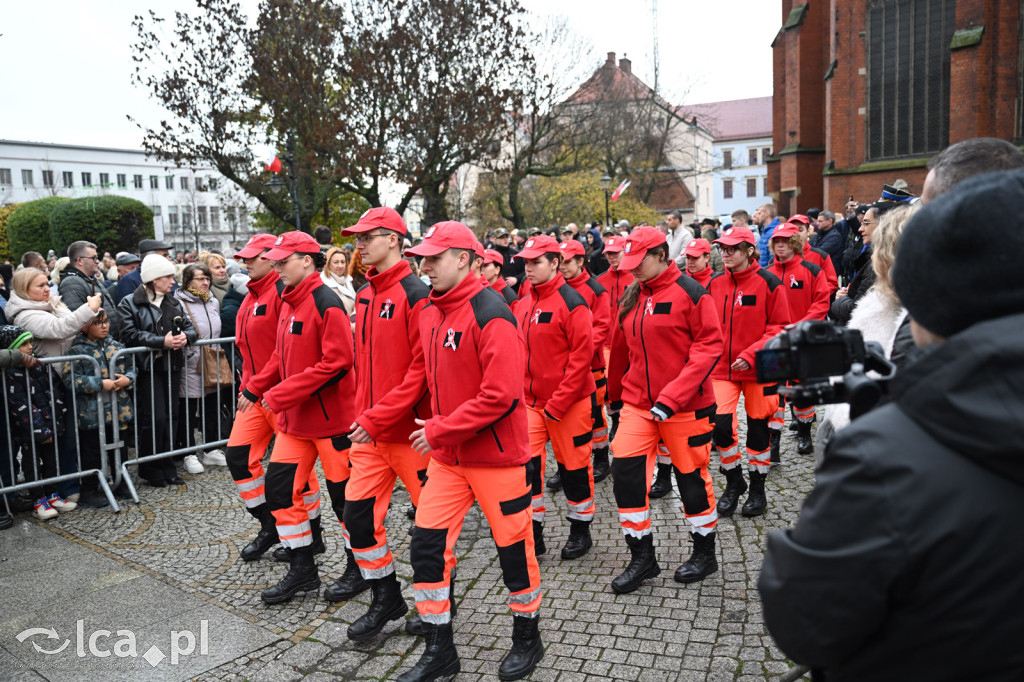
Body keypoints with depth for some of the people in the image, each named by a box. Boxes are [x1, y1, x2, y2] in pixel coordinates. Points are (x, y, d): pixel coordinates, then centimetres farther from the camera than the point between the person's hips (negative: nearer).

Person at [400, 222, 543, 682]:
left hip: (497, 455, -7)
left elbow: (502, 394, -25)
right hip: (447, 455, 7)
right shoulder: (430, 313, 6)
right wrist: (439, 427, 6)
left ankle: (528, 639, 33)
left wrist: (440, 431, -19)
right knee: (427, 545, 6)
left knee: (514, 547, 9)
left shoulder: (490, 313, -19)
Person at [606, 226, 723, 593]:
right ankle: (642, 557, 13)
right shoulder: (632, 297, 7)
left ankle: (705, 553, 32)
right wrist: (615, 392, 25)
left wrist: (673, 396, -23)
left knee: (691, 476, 9)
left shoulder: (690, 293, -12)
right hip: (638, 403, 5)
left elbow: (710, 346, -16)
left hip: (685, 405, -5)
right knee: (625, 470, -4)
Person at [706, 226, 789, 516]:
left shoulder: (768, 282, -8)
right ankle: (733, 482, 19)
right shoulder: (714, 284, 3)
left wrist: (752, 354, -17)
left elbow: (780, 327, -7)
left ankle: (757, 489, 28)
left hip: (758, 370, -2)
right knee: (720, 425, -8)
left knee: (758, 427, 8)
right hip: (722, 368, 2)